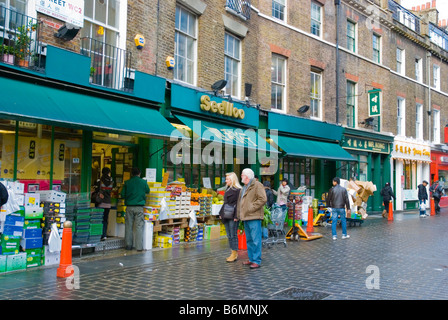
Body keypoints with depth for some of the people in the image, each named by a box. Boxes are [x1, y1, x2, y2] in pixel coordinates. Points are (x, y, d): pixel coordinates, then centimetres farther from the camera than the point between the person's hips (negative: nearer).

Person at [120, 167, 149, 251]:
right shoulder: (143, 182, 0)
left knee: (128, 226, 9)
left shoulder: (127, 182, 1)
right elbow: (148, 191, 16)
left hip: (129, 207, 1)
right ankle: (139, 246, 0)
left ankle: (128, 245, 14)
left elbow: (122, 195, 5)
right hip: (139, 207, -1)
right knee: (139, 227, 1)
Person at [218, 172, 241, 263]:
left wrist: (236, 216, -19)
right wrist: (221, 213, 16)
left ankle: (235, 253, 5)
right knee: (229, 235, 11)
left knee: (233, 235, -3)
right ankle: (232, 252, 18)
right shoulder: (228, 189, 16)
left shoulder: (238, 190, -10)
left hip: (233, 217, -8)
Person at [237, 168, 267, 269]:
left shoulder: (257, 185, -8)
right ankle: (251, 259, 23)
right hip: (246, 217, 9)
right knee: (249, 240, 15)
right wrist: (239, 214, 18)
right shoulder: (244, 188, 21)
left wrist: (251, 208, -17)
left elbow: (263, 199, -17)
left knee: (256, 240, -7)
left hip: (254, 217, -9)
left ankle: (256, 261, -2)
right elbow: (240, 201, 28)